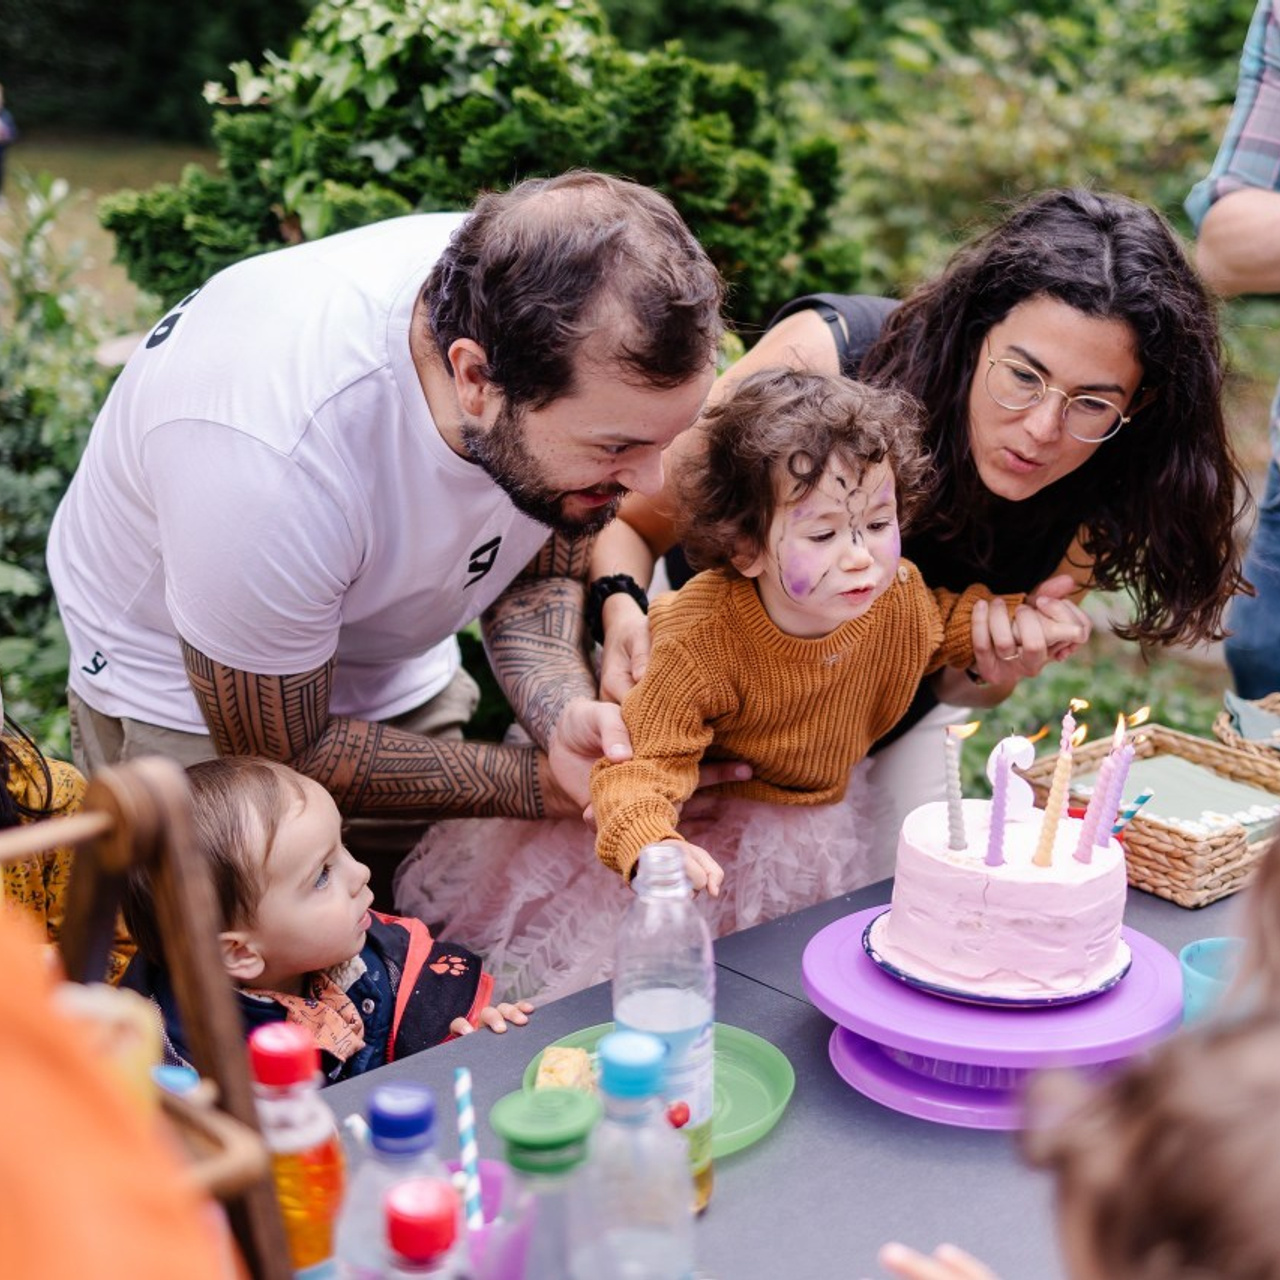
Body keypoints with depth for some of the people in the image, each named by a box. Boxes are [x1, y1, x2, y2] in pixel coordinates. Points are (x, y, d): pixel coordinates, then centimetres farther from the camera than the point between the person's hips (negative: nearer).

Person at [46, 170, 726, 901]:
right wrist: (546, 786, -25)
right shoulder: (266, 461, -41)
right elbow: (281, 756, -25)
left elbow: (539, 575, -7)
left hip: (399, 669, 5)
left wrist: (568, 715, -28)